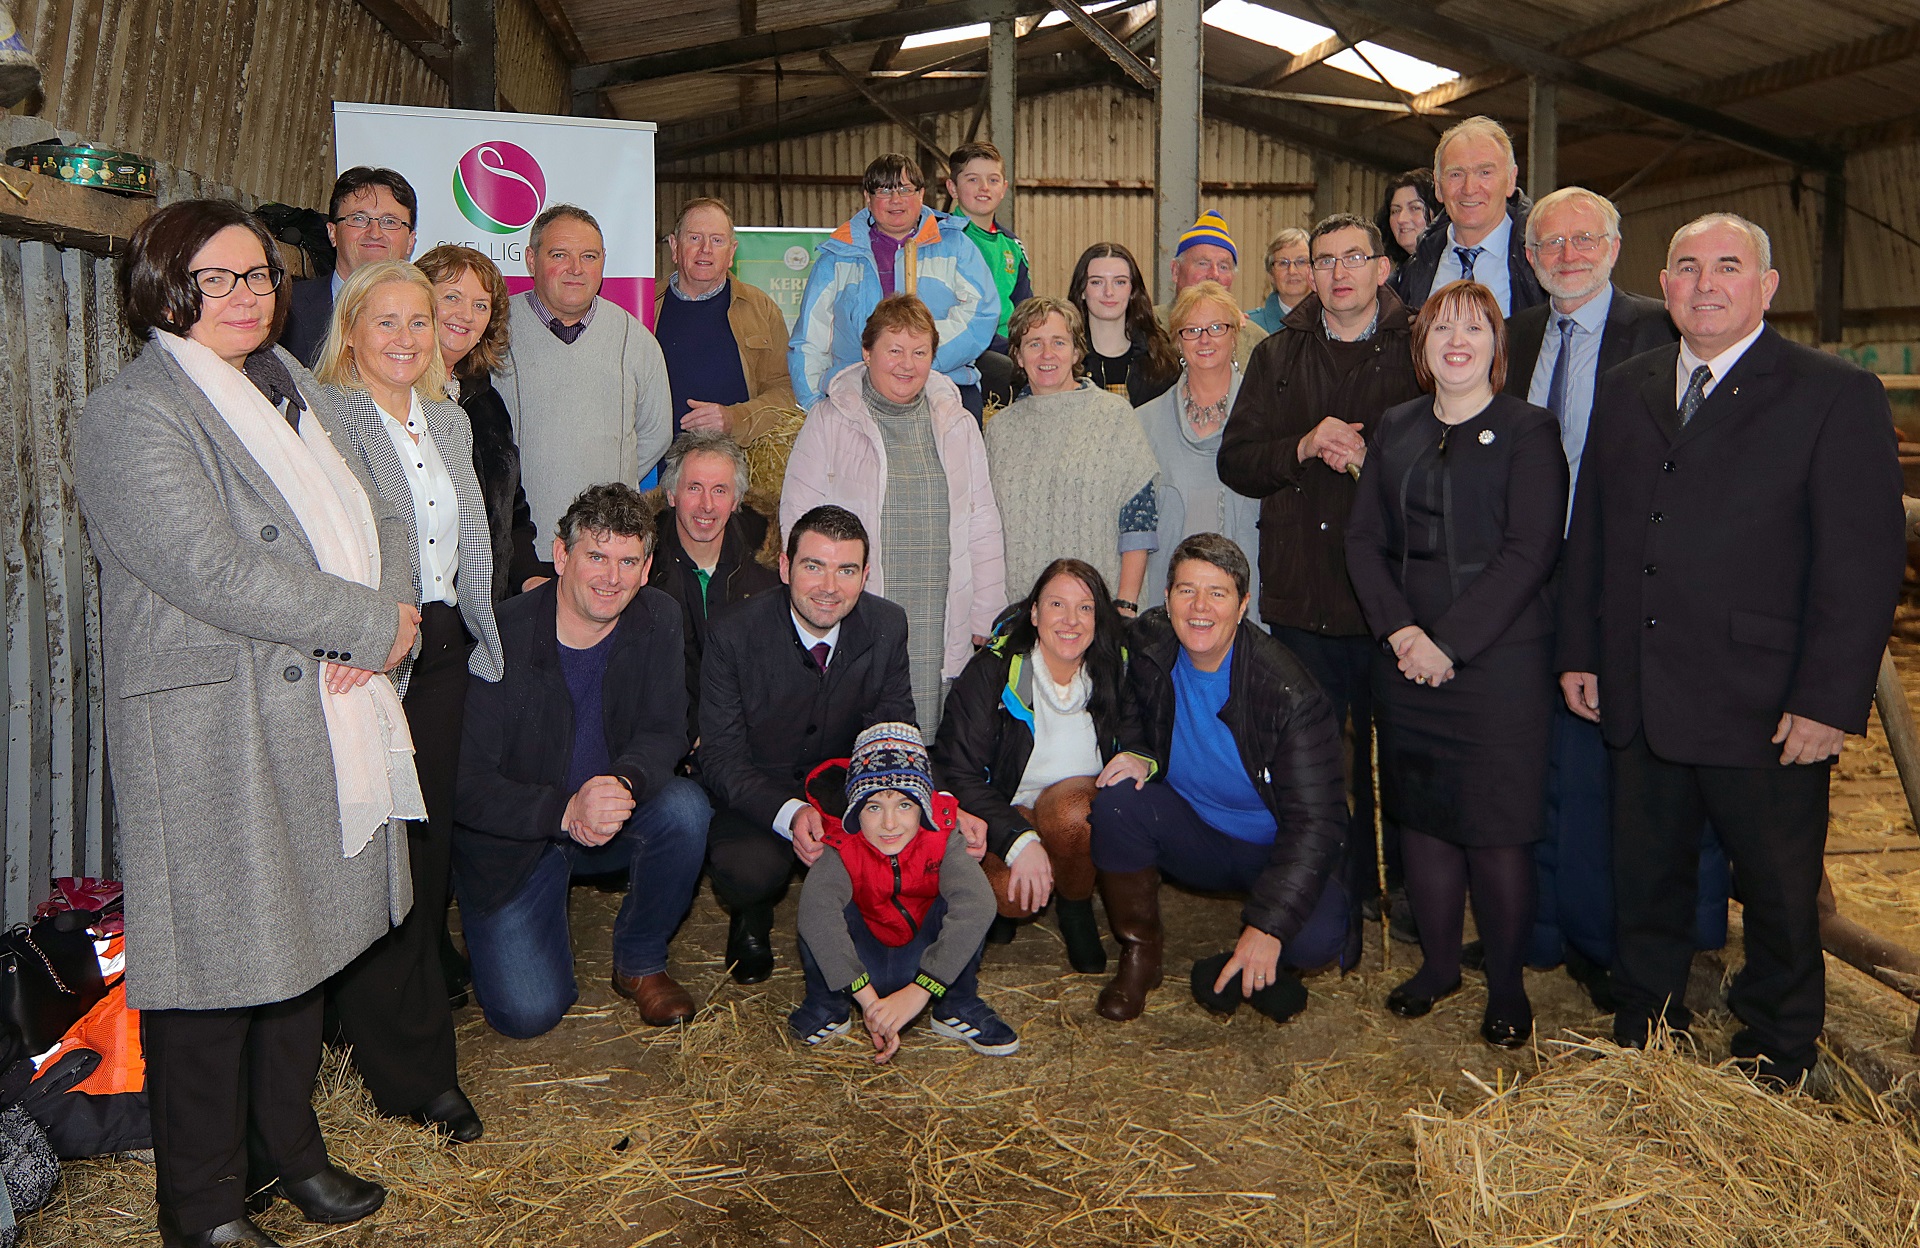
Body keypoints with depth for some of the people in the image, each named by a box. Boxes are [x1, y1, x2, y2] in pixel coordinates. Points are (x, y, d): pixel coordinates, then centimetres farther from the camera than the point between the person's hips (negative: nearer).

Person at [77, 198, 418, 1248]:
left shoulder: (296, 393, 15)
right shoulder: (131, 416, -10)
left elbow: (374, 519, 12)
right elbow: (216, 574, -21)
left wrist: (384, 627, -7)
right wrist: (369, 623, -13)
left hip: (322, 718, 8)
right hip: (212, 737, -7)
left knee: (304, 935, 17)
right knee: (215, 957, 2)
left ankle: (289, 1149, 36)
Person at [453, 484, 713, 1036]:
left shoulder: (657, 619, -8)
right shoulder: (500, 640, -22)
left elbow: (664, 732, -10)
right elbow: (464, 784, -22)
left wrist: (624, 783, -34)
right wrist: (565, 812, -38)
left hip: (613, 816, 4)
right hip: (510, 839, -3)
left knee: (685, 808, -29)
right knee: (529, 1012, -16)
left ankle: (640, 963, -3)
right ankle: (540, 931, 20)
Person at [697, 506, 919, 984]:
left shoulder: (887, 627, -9)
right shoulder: (734, 635, -18)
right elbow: (720, 757, -16)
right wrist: (788, 813, -35)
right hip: (756, 795, -2)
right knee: (750, 871, -33)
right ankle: (752, 923, 7)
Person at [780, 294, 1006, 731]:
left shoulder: (958, 425, 13)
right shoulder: (828, 422, 3)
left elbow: (983, 526, 15)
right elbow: (798, 520, 2)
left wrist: (986, 621, 10)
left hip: (939, 635, 3)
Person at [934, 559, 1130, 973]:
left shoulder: (1117, 670, -5)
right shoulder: (992, 671, -13)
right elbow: (957, 773, -15)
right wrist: (1018, 840, -28)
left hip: (1083, 812, 2)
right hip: (1005, 811, -2)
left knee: (1068, 803, -34)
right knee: (1011, 894, -32)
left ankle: (1076, 908, -4)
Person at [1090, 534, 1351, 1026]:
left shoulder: (1288, 693, -26)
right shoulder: (1148, 647, -11)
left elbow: (1315, 822, -26)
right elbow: (1135, 723, 10)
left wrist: (1268, 927, -34)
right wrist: (1143, 757, -16)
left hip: (1274, 849, -4)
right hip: (1195, 835, 4)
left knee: (1315, 938, -33)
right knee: (1116, 802, -26)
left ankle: (1247, 972, 4)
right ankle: (1139, 959, -5)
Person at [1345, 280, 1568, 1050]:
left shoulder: (1528, 431, -1)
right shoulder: (1395, 428, 13)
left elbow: (1530, 551, -10)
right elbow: (1364, 538, 7)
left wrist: (1450, 640, -15)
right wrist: (1399, 629, -8)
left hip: (1499, 656, -4)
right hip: (1407, 658, 4)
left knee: (1495, 823, -2)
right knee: (1420, 812, 9)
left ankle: (1506, 985, 14)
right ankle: (1438, 963, 25)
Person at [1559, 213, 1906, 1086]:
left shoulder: (1836, 395, -6)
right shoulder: (1625, 391, 10)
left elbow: (1864, 562, -10)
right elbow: (1590, 532, 12)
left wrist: (1828, 701, -16)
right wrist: (1579, 652, 7)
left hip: (1766, 710, -4)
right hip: (1639, 700, 4)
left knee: (1779, 893, 13)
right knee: (1645, 882, 17)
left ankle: (1775, 1063, 34)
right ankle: (1643, 1037, 36)